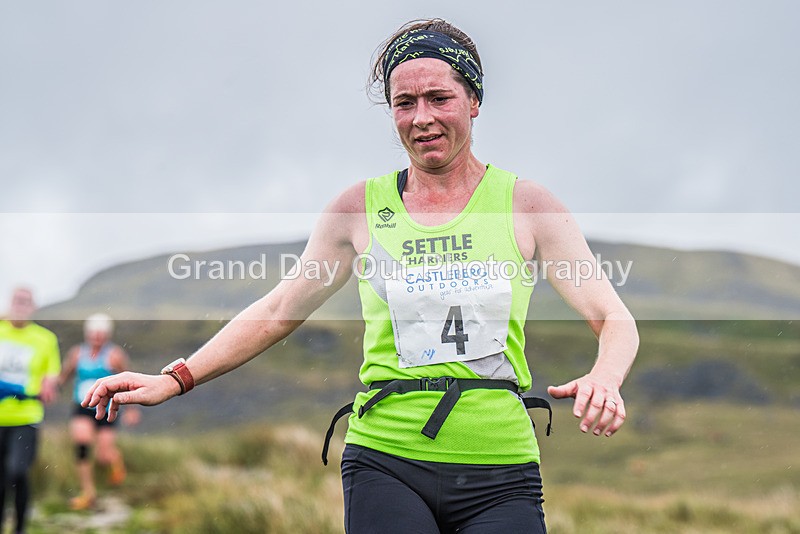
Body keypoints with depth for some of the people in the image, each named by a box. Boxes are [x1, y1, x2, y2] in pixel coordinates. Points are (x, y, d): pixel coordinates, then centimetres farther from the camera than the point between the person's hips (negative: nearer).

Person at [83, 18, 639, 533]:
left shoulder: (527, 205, 4)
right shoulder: (361, 208, 8)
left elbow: (615, 321, 3)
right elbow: (276, 311, 15)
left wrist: (603, 378, -20)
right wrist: (175, 379, 7)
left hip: (499, 474, 0)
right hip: (385, 462, 0)